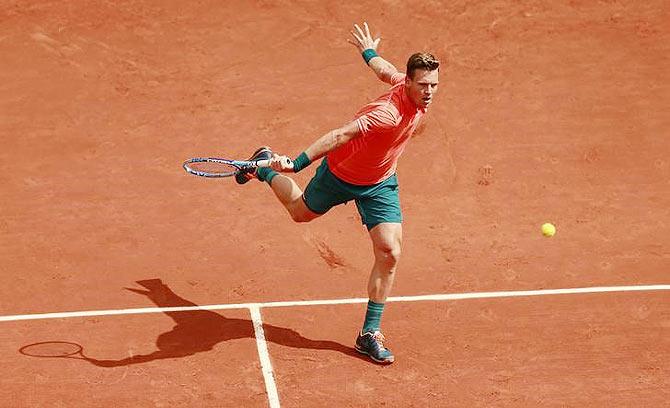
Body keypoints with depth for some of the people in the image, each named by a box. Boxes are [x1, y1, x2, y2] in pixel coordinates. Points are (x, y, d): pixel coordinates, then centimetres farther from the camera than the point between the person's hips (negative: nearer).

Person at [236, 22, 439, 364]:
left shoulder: (414, 89, -17)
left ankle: (370, 334, 5)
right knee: (301, 211, 25)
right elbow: (341, 135, -49)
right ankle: (265, 167, 55)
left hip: (380, 183, 5)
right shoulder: (389, 113, -41)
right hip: (340, 173, -5)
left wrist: (369, 52, 25)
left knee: (390, 253, -7)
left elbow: (387, 71, 4)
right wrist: (297, 163, -58)